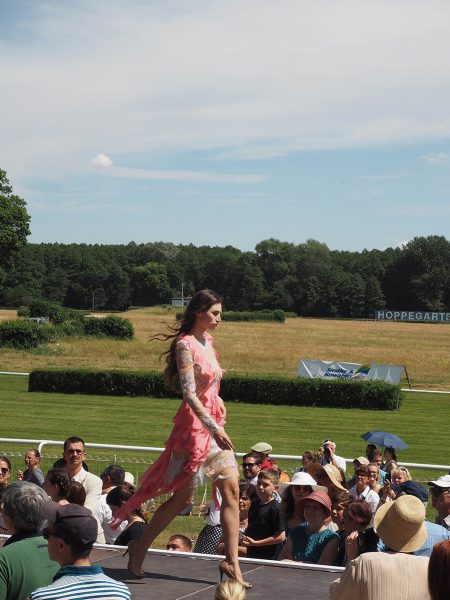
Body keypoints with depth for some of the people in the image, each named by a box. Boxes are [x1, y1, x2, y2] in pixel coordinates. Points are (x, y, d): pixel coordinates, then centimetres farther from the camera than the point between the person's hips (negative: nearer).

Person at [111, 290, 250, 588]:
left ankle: (231, 561, 2)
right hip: (194, 424, -8)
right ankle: (140, 548, 16)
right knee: (182, 496, 0)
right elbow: (189, 393, -20)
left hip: (214, 422, 8)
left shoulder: (207, 342, 13)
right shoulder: (186, 345, -13)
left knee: (232, 490, -1)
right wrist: (214, 427, -24)